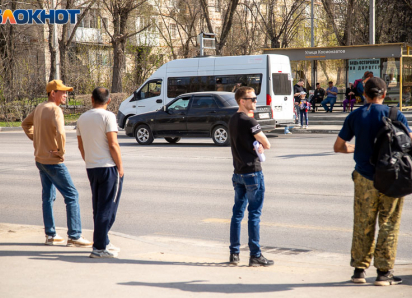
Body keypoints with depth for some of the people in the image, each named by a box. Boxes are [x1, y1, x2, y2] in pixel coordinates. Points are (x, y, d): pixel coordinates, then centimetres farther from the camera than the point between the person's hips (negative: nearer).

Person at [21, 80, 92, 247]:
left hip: (40, 159, 9)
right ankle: (74, 236, -6)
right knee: (72, 196, -5)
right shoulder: (55, 110, -18)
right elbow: (60, 133, -33)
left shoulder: (39, 108, 10)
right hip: (53, 161, -9)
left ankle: (50, 235, 20)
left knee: (48, 197, 15)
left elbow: (26, 124, 26)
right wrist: (61, 152, -19)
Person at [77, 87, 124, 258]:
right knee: (107, 209, -3)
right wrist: (120, 166, -8)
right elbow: (113, 144, -15)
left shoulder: (82, 118, 10)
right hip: (109, 167, -7)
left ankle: (103, 242, 22)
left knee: (98, 207, 16)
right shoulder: (107, 116, -10)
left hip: (91, 168, 7)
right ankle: (99, 247, -5)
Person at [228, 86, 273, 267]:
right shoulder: (249, 121, -15)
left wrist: (257, 146, 2)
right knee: (254, 213, -3)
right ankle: (255, 255, 1)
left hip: (238, 173, 8)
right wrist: (261, 146, 10)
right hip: (252, 172, -8)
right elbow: (267, 145, -11)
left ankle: (234, 253, 14)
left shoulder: (232, 120, 11)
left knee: (237, 212, 11)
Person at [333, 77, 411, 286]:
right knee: (388, 225, 5)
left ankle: (359, 269, 16)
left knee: (362, 225, 11)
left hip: (365, 178, 2)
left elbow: (338, 147, 6)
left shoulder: (355, 116, 1)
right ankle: (383, 272, 6)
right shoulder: (395, 115, -5)